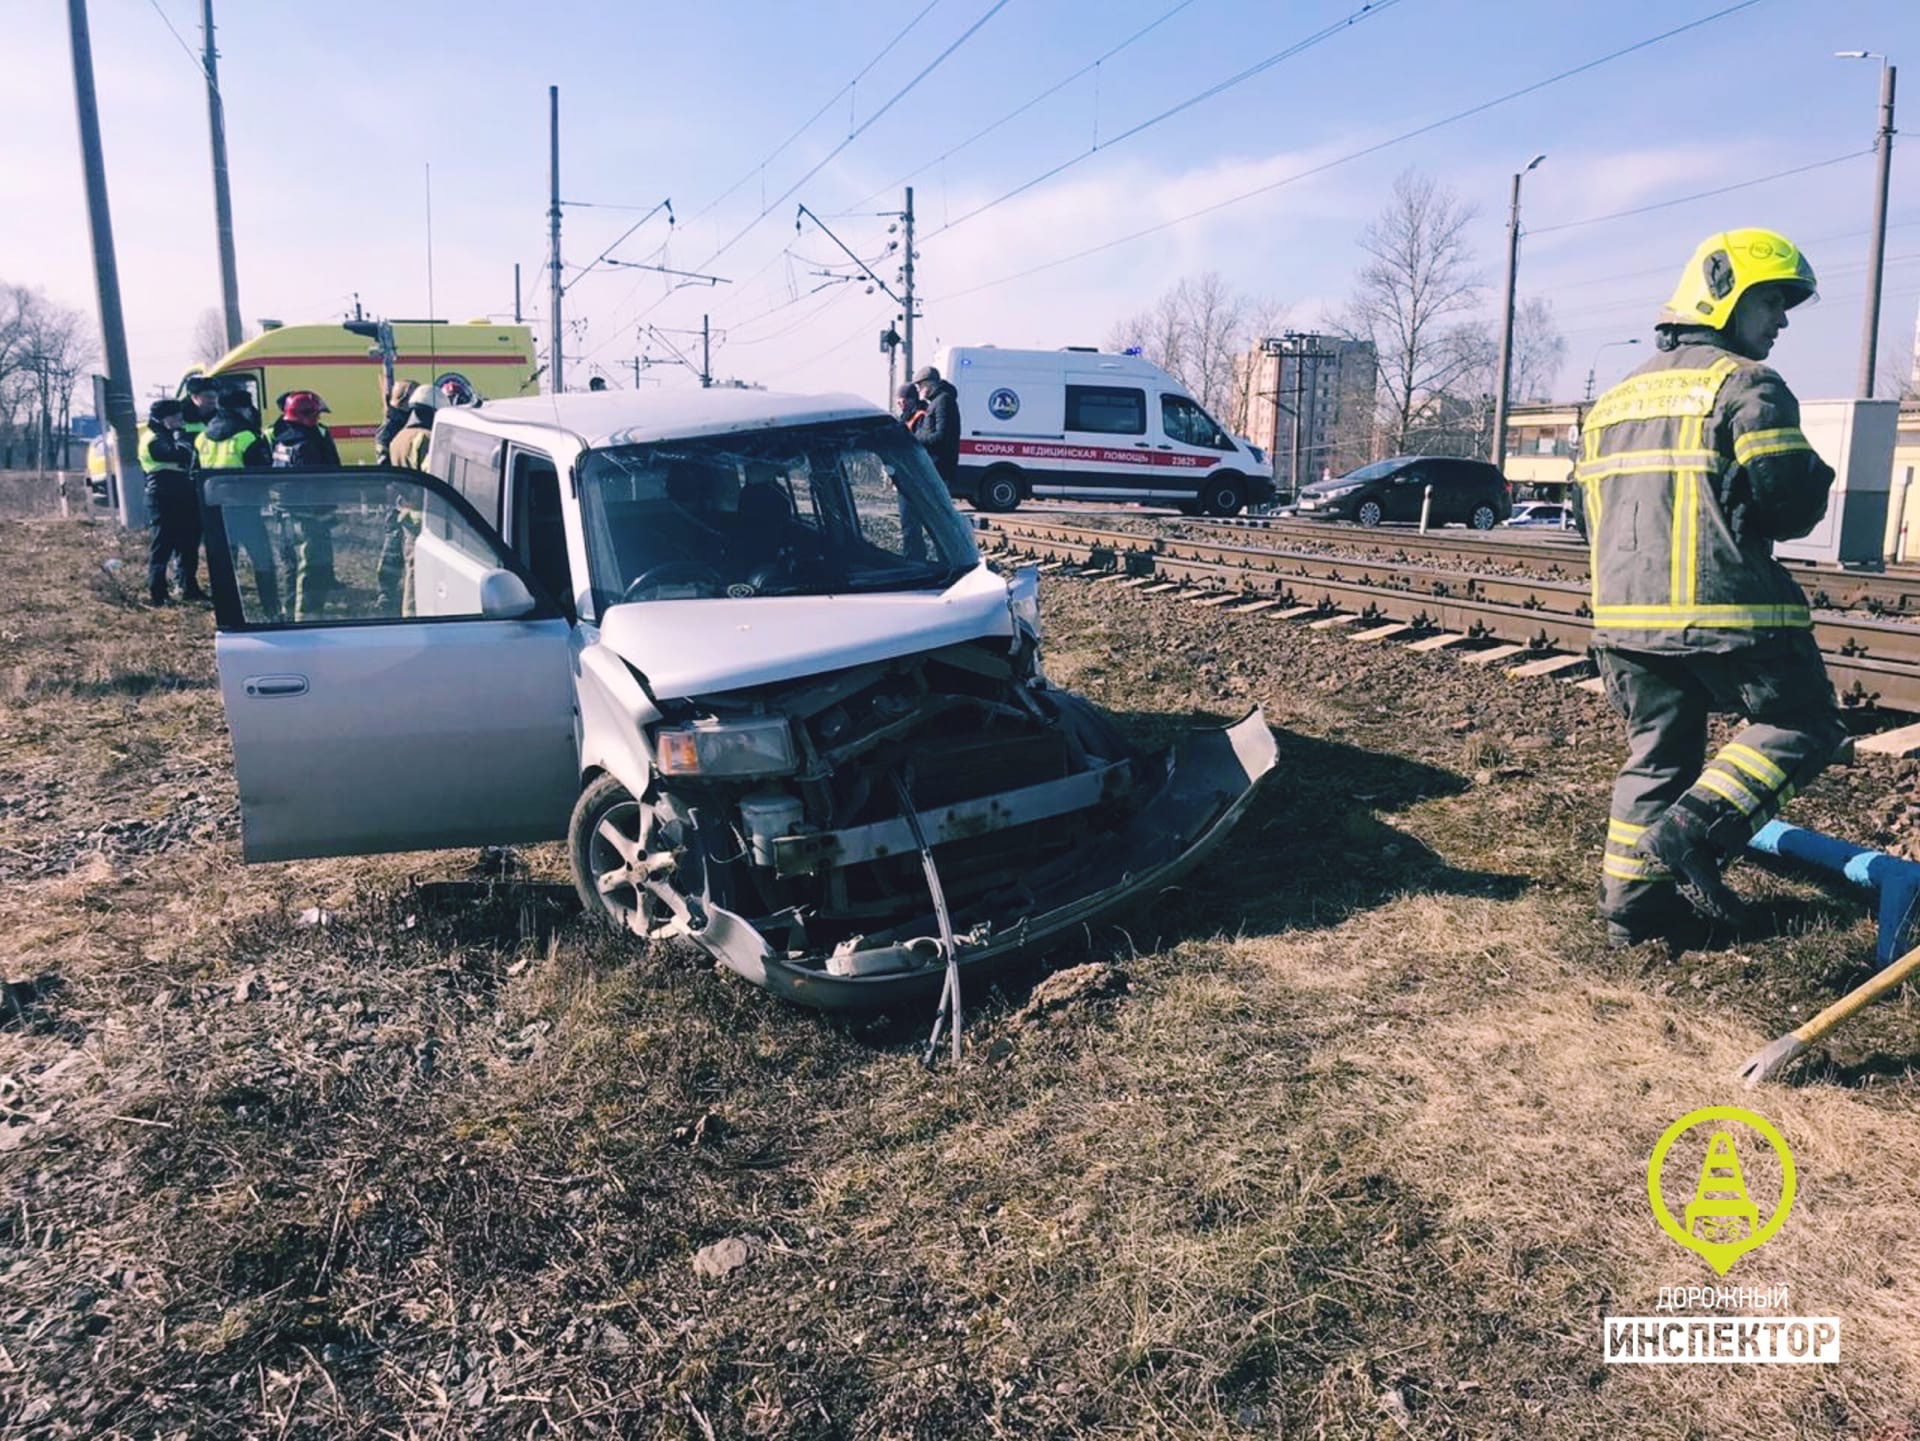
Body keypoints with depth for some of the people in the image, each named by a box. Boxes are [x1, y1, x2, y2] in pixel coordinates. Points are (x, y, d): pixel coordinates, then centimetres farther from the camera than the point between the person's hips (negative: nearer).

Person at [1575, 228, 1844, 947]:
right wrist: (1812, 483, 9)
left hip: (1624, 613, 7)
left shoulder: (1613, 399, 18)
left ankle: (1631, 901, 15)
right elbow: (1790, 498, -13)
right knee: (1803, 725, 9)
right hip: (1726, 612, -7)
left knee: (1657, 752, 14)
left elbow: (1591, 508, 21)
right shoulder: (1745, 383, -6)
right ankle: (1698, 827, -9)